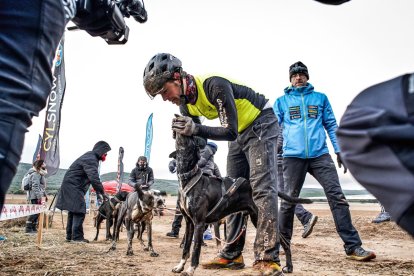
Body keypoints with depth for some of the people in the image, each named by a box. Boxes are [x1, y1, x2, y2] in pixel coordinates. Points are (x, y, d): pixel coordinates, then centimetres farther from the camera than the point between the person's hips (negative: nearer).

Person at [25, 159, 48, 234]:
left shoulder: (41, 174, 17)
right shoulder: (36, 174, -14)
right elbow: (35, 186, -21)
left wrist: (45, 194, 21)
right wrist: (39, 197, -24)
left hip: (38, 196, 10)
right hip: (35, 196, -10)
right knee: (35, 212, -10)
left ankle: (33, 228, 18)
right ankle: (28, 228, -5)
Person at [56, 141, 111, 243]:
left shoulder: (92, 158, 15)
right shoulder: (90, 159, -19)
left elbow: (92, 177, 19)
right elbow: (94, 178, -31)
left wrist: (98, 191, 12)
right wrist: (102, 192, -29)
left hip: (72, 187, 11)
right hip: (73, 187, -11)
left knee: (73, 212, 13)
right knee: (79, 211, -11)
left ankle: (70, 236, 19)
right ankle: (77, 237, -8)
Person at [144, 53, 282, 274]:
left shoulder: (215, 85, -32)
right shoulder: (185, 101, -6)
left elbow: (230, 132, -32)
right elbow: (194, 135, 4)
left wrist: (196, 129, -42)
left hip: (261, 123, -8)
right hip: (238, 133, 8)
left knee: (262, 187, -18)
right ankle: (232, 255, 10)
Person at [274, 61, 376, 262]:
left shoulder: (320, 98, 18)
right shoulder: (281, 102, 14)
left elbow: (331, 125, 16)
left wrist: (339, 150, 6)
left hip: (320, 155, 1)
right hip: (293, 156, -1)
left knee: (337, 197, -7)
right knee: (289, 201, 1)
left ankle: (353, 247, -3)